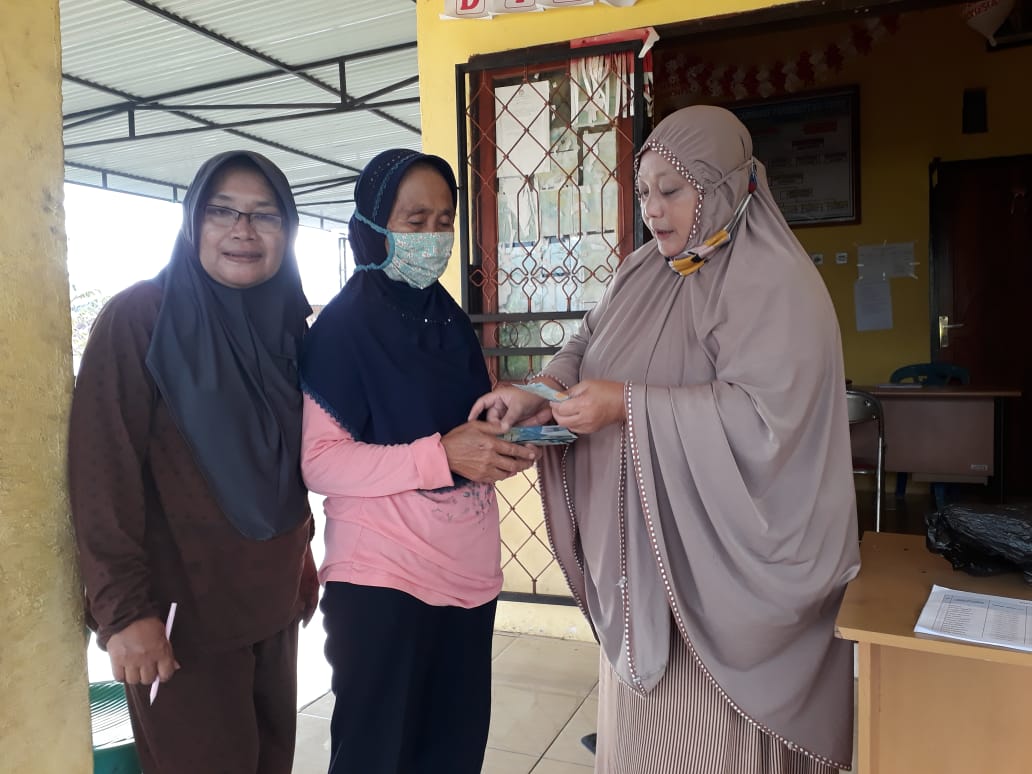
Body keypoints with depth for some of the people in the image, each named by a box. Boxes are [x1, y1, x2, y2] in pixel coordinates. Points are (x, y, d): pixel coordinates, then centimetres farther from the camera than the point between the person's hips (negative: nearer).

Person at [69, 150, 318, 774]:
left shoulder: (291, 324, 5)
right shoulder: (139, 318, -13)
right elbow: (104, 475, -17)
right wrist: (124, 611, -19)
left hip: (273, 600, 6)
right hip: (183, 612, -6)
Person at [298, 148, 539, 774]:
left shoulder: (450, 319, 11)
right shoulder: (343, 325, -8)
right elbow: (319, 461, -15)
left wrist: (510, 443, -1)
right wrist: (442, 455, -25)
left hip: (468, 572, 6)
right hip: (382, 578, -6)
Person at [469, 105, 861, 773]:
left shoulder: (774, 283, -13)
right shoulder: (644, 270, 11)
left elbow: (765, 417, -24)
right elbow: (589, 348, 13)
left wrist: (628, 406, -25)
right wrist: (541, 392, -8)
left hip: (720, 564, -7)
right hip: (639, 555, 7)